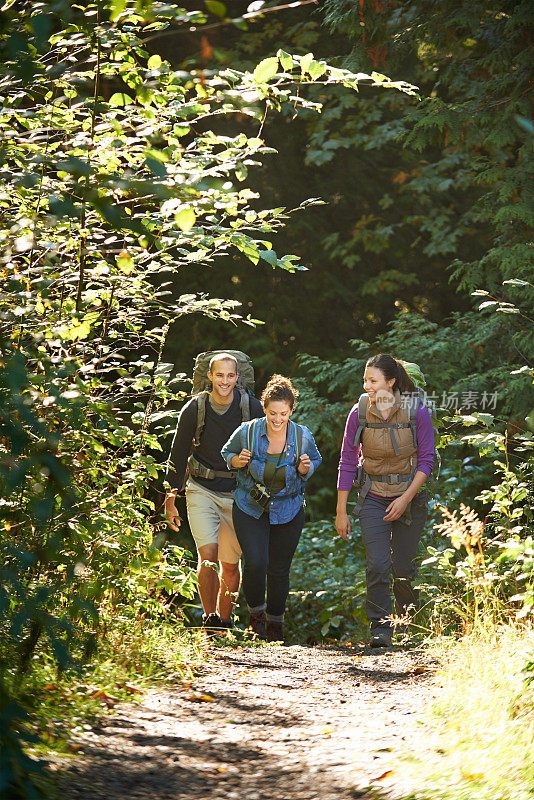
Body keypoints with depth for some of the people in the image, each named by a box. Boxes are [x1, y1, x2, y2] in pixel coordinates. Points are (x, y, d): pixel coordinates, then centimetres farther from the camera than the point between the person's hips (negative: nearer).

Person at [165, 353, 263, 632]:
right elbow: (178, 455, 4)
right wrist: (170, 499, 3)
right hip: (201, 491, -1)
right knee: (208, 555, -15)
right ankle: (209, 618, -6)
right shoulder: (193, 410, -6)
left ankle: (225, 619, 19)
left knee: (230, 564, 4)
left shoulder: (252, 409, -6)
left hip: (237, 493, 1)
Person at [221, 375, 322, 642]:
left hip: (288, 512, 1)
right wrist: (238, 461, -16)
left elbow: (316, 460, 9)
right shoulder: (247, 432, -12)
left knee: (279, 569, 8)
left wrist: (306, 468, -14)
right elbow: (227, 454, 6)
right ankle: (256, 610, 10)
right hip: (250, 510, -1)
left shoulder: (302, 436, -9)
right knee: (255, 563, -17)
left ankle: (275, 621, 30)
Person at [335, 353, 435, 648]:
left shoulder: (417, 413, -13)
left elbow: (426, 460, -7)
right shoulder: (359, 413, -9)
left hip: (409, 495, -1)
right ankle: (380, 626, -1)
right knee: (377, 565, -13)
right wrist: (341, 511, -2)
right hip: (373, 499, 1)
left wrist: (406, 498, -16)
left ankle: (408, 617, 31)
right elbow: (347, 463, -2)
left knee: (403, 567, 4)